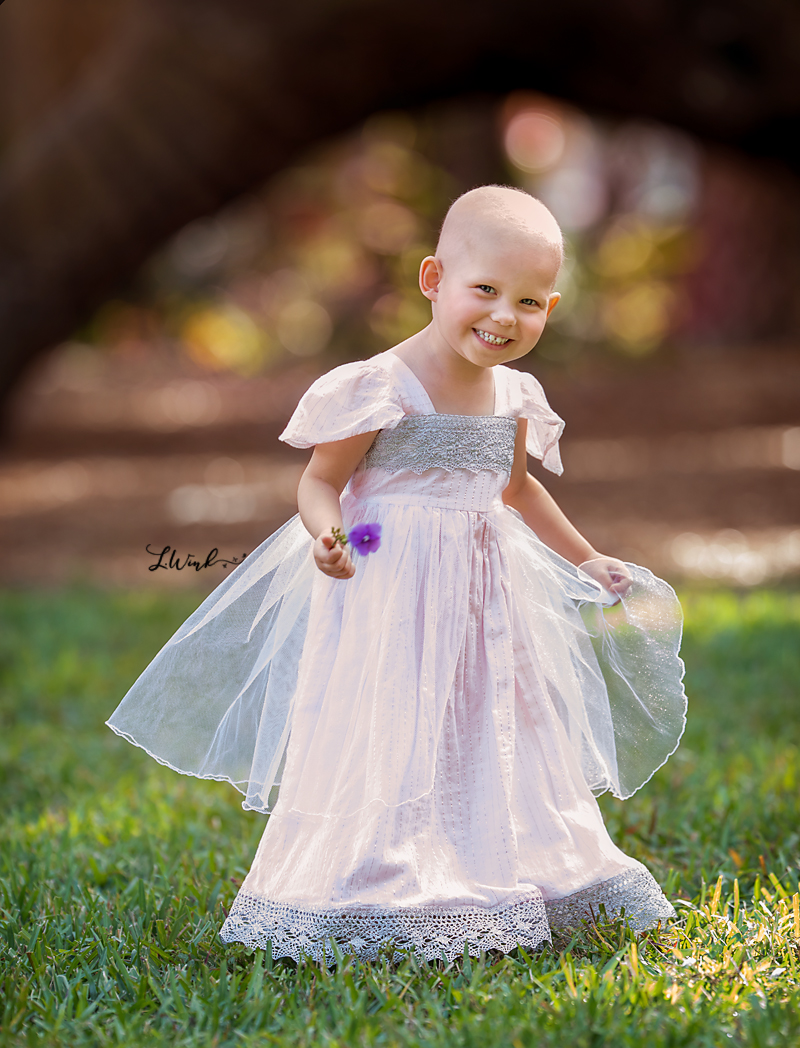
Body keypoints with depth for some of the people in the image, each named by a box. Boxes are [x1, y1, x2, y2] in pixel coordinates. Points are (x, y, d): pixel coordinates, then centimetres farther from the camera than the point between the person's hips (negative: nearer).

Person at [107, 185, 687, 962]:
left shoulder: (515, 399, 6)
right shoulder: (382, 389, -16)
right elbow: (320, 479, -11)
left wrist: (585, 560, 30)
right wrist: (327, 534, -31)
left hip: (485, 594, 7)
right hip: (392, 596, -7)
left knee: (498, 739, 12)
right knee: (389, 747, -7)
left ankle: (503, 891, 25)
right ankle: (371, 900, 1)